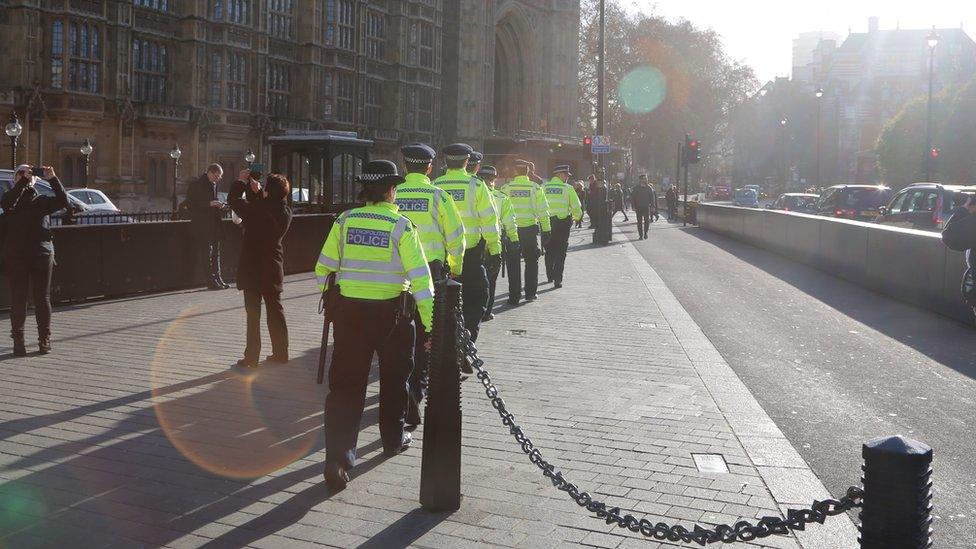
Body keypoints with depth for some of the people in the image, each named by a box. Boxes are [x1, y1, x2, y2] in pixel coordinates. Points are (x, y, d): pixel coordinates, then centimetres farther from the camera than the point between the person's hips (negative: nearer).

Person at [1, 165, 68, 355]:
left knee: (42, 298, 2)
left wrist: (52, 179, -12)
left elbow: (63, 201, -3)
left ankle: (44, 339, 9)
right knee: (18, 298, -1)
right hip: (16, 256, -1)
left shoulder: (42, 201, 12)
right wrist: (23, 180, -20)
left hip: (42, 254, 1)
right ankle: (18, 340, 4)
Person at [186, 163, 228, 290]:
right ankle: (211, 281, -4)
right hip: (202, 226, -8)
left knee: (216, 252, 9)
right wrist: (210, 204, -20)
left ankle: (217, 279, 14)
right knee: (207, 252, -6)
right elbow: (190, 204, -14)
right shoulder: (196, 184, -10)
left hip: (213, 224, 8)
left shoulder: (213, 184, 15)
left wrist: (218, 207, 4)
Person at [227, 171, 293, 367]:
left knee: (253, 312, 1)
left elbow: (233, 199, -11)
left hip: (253, 267, -6)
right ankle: (280, 353, 20)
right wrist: (256, 190, 16)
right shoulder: (285, 212, -1)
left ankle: (251, 357, 6)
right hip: (274, 268, 6)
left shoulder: (258, 211, -22)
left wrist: (241, 180, 2)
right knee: (275, 309, 14)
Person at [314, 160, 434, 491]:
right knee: (394, 376, 21)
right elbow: (420, 278, -12)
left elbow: (323, 270, 3)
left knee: (345, 383, 3)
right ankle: (393, 439, 36)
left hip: (349, 310, 2)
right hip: (392, 312, -2)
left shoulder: (344, 222, -1)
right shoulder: (400, 227, -9)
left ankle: (337, 458, -7)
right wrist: (430, 324, -8)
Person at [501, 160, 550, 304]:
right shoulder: (535, 188, -3)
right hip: (530, 229, 0)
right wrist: (546, 231, 5)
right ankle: (531, 293, 16)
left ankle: (514, 296, 4)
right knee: (532, 261, 15)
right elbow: (543, 211, -2)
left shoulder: (506, 188, -2)